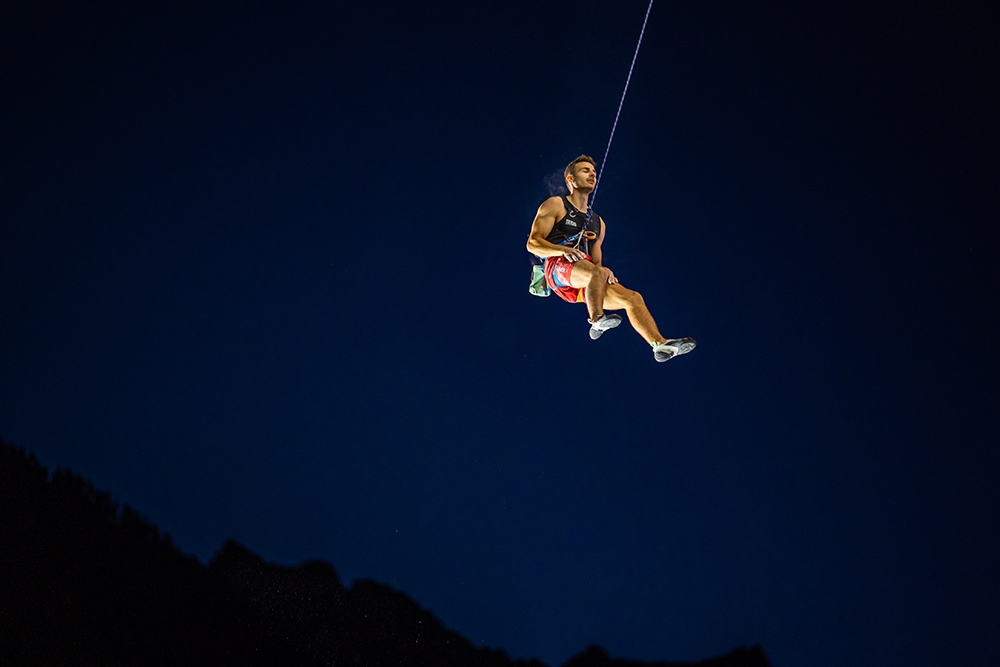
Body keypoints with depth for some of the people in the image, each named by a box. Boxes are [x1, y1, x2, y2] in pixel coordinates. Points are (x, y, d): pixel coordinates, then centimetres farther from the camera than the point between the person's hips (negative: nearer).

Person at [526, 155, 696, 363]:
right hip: (559, 268, -6)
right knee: (598, 273, -36)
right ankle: (597, 320, -47)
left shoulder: (598, 223, 29)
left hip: (582, 285, 6)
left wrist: (605, 270, -2)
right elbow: (532, 244, 1)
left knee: (632, 298, -13)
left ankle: (661, 344, -22)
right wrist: (563, 250, -17)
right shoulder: (555, 206, 12)